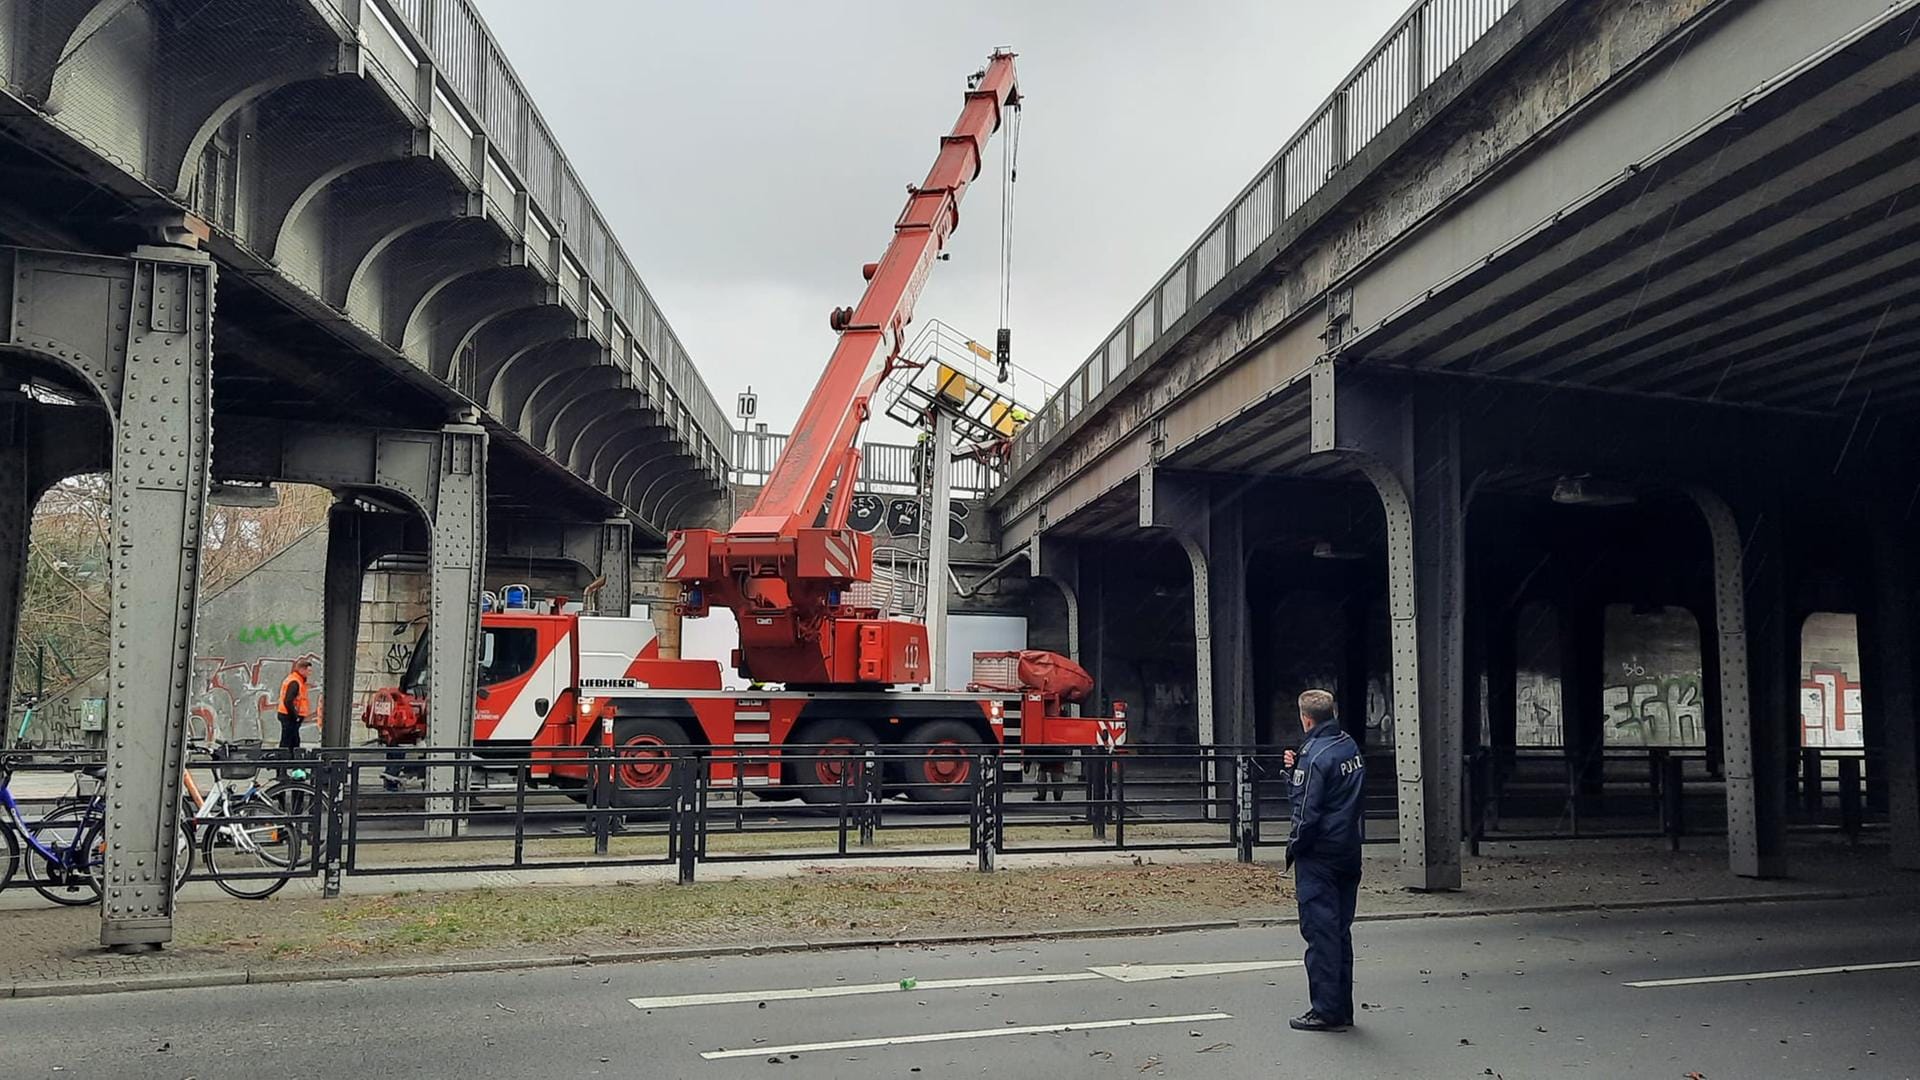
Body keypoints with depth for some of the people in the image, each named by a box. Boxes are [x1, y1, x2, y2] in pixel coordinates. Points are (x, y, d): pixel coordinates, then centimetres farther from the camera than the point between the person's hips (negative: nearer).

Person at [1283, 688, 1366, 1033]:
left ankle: (1326, 1011, 2)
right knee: (1340, 930, 14)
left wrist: (1294, 848, -6)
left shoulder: (1315, 755, -17)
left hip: (1319, 855, -8)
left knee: (1320, 930, -2)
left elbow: (1307, 810, -19)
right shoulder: (1351, 747, 9)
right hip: (1350, 852, 8)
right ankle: (1342, 1010, 20)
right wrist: (1294, 770, 5)